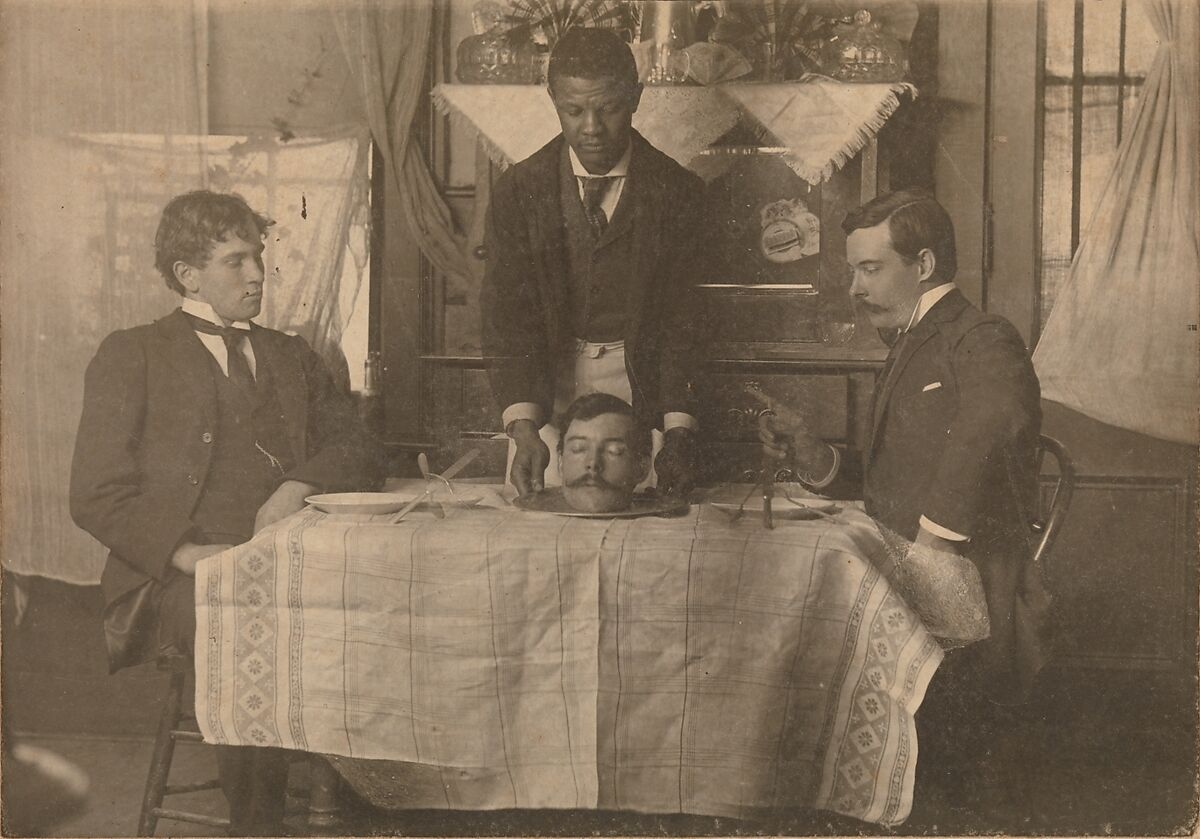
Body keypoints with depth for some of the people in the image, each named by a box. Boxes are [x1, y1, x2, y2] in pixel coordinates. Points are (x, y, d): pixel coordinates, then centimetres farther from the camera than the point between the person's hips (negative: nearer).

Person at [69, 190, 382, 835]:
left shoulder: (291, 357, 26)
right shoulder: (131, 356, 12)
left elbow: (359, 449, 19)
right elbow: (96, 497, 3)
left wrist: (299, 486, -4)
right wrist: (187, 551, -13)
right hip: (184, 579, -3)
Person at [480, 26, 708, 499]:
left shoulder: (676, 193, -6)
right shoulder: (519, 191, -4)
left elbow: (681, 319, -8)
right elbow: (507, 317, -10)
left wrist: (678, 432, -21)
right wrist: (523, 429, -24)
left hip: (641, 378, -1)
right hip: (546, 378, 1)